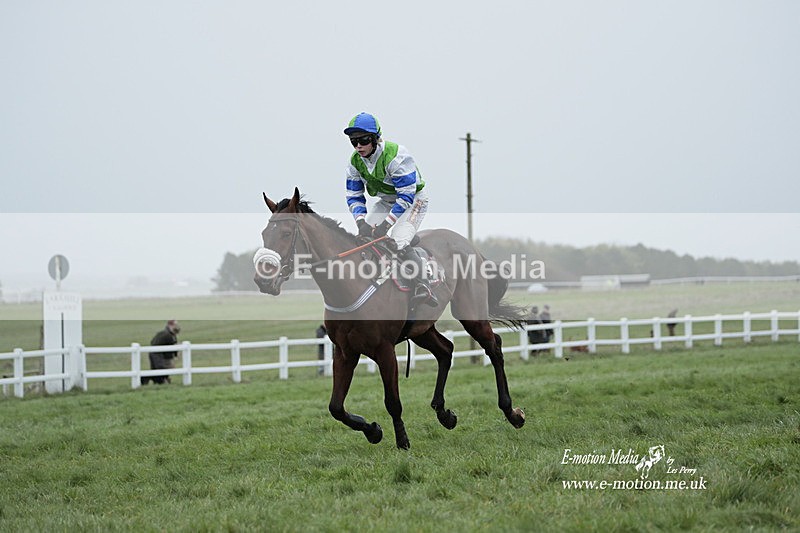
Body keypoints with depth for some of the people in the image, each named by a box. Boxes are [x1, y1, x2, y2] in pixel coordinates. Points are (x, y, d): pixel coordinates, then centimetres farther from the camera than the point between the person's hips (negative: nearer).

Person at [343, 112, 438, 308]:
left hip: (413, 199, -7)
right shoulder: (355, 161, -8)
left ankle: (425, 287, -24)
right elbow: (354, 196, -2)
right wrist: (361, 222, -21)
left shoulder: (396, 156, -30)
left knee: (398, 242, -28)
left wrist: (386, 223, -34)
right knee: (364, 236, -10)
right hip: (386, 201, 7)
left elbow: (406, 196, -30)